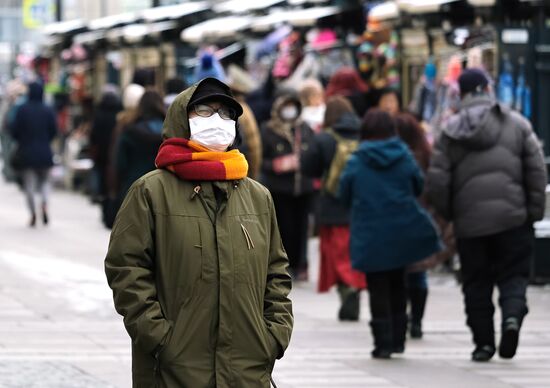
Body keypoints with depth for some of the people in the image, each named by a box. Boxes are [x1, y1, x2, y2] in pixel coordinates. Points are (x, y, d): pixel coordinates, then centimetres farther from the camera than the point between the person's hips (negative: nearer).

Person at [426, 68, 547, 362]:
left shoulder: (450, 133, 1)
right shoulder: (517, 125, 2)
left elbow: (436, 182, -2)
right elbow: (537, 170, 0)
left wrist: (448, 215, 13)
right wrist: (535, 211, 6)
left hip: (469, 221, 0)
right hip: (513, 216, 0)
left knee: (476, 282, 10)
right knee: (513, 274, 8)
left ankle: (483, 341, 8)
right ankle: (513, 313, -20)